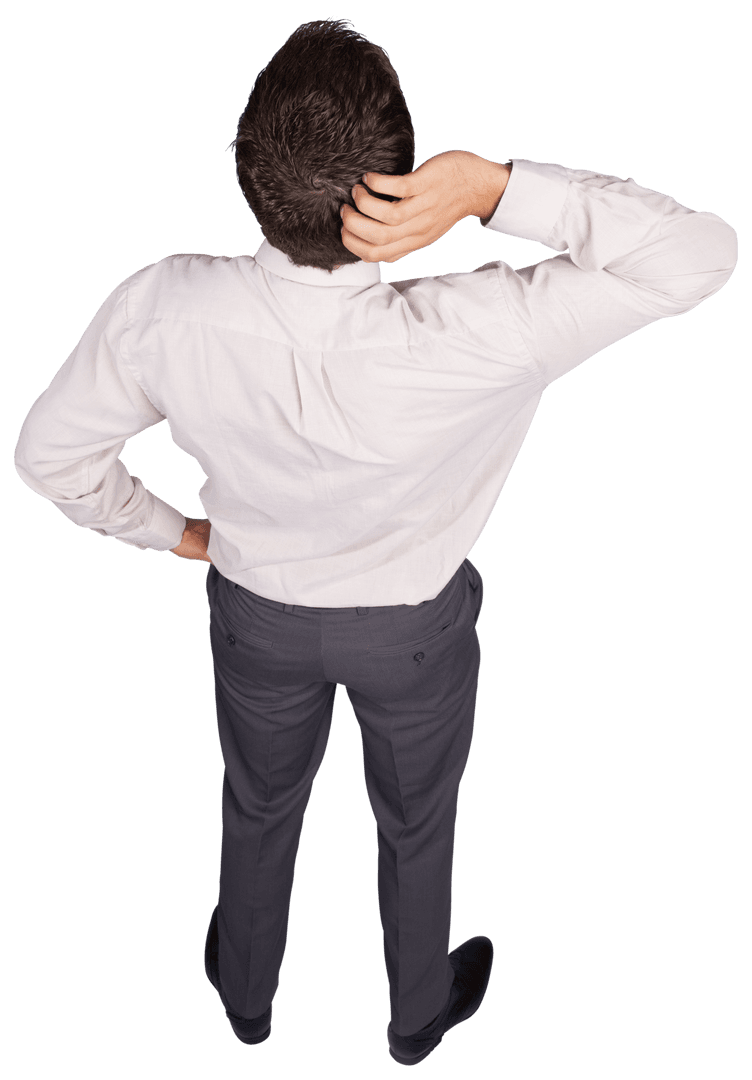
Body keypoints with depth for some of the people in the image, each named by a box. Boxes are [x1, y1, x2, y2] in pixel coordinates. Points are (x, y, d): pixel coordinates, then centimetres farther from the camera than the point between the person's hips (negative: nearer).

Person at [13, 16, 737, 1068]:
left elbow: (50, 452, -12)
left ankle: (246, 992, 61)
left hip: (256, 608, 2)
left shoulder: (164, 309, -30)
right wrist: (494, 186, -41)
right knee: (417, 826, 28)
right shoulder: (466, 341, -39)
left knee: (259, 806, 31)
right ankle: (419, 1014, 58)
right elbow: (702, 251, -30)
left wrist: (173, 532, 3)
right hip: (414, 627, -2)